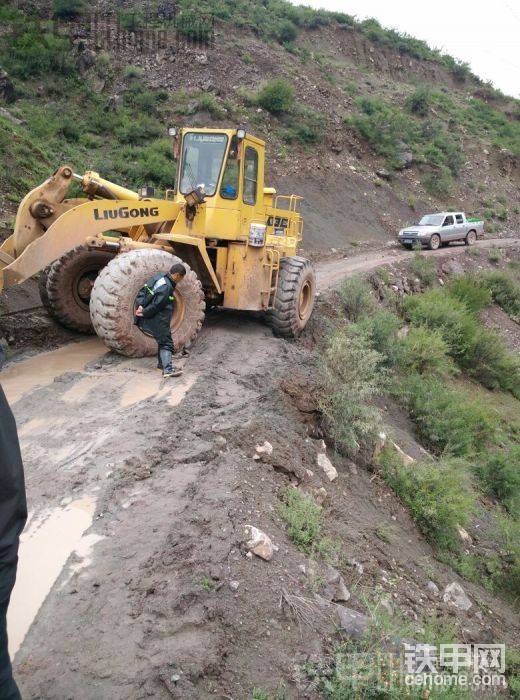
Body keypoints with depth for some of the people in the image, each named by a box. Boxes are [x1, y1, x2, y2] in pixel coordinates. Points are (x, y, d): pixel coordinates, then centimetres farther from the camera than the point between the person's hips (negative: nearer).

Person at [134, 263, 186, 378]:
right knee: (166, 343, -5)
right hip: (158, 320, -10)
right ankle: (168, 369, -10)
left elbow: (142, 292, 10)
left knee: (163, 340, 22)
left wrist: (140, 306, -2)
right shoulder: (166, 287, -23)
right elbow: (156, 305, -23)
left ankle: (161, 363, 33)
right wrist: (143, 313, -11)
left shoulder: (159, 277, 7)